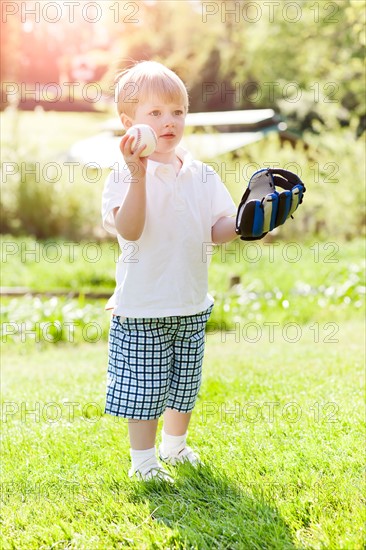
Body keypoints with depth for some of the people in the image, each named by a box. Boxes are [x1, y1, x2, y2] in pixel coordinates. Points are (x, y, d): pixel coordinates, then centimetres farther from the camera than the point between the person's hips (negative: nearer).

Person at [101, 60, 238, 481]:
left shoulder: (201, 175, 5)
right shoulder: (125, 175, -12)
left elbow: (217, 229, 3)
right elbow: (129, 230, -25)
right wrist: (138, 177, -34)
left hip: (191, 303, 5)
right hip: (141, 307, -5)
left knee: (185, 383, 18)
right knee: (144, 385, 2)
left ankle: (175, 445, 40)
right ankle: (143, 460, 18)